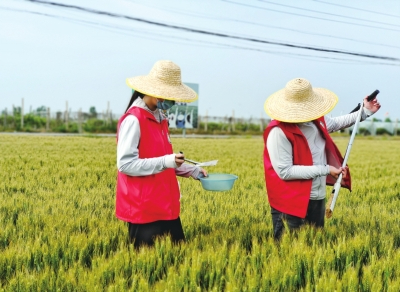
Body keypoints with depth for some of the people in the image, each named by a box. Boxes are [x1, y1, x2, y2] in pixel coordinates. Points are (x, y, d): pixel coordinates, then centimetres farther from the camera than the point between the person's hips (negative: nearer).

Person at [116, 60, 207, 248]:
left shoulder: (160, 118, 11)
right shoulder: (133, 120, -15)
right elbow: (125, 164, -20)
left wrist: (192, 171, 11)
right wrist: (165, 162, -26)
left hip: (165, 205, 8)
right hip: (143, 208, -8)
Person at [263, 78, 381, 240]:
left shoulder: (315, 121, -1)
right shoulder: (279, 132, -24)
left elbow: (334, 123, 23)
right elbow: (285, 172, -25)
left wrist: (364, 112, 16)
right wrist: (324, 169, -21)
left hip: (317, 198, 8)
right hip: (291, 203, -8)